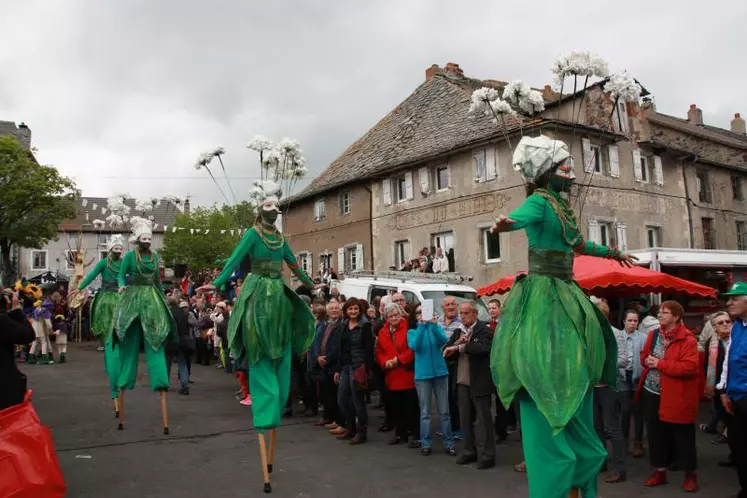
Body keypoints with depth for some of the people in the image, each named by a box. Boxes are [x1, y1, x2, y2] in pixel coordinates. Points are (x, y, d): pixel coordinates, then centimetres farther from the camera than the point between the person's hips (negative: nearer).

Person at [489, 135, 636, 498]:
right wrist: (506, 223, -58)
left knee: (575, 393, 15)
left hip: (565, 297, 10)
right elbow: (521, 215, -34)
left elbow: (578, 243, 32)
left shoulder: (559, 204, 16)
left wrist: (610, 253, 47)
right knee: (549, 396, -8)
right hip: (543, 298, -9)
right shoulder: (539, 201, -10)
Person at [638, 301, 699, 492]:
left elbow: (690, 367, -22)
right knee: (656, 433, 14)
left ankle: (690, 474, 23)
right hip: (651, 393, 6)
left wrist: (660, 364, -21)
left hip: (675, 397, -6)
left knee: (682, 436, 6)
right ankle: (660, 471, 27)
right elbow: (644, 355, 17)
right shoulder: (654, 334, 7)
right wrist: (647, 360, -8)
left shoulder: (687, 339, -13)